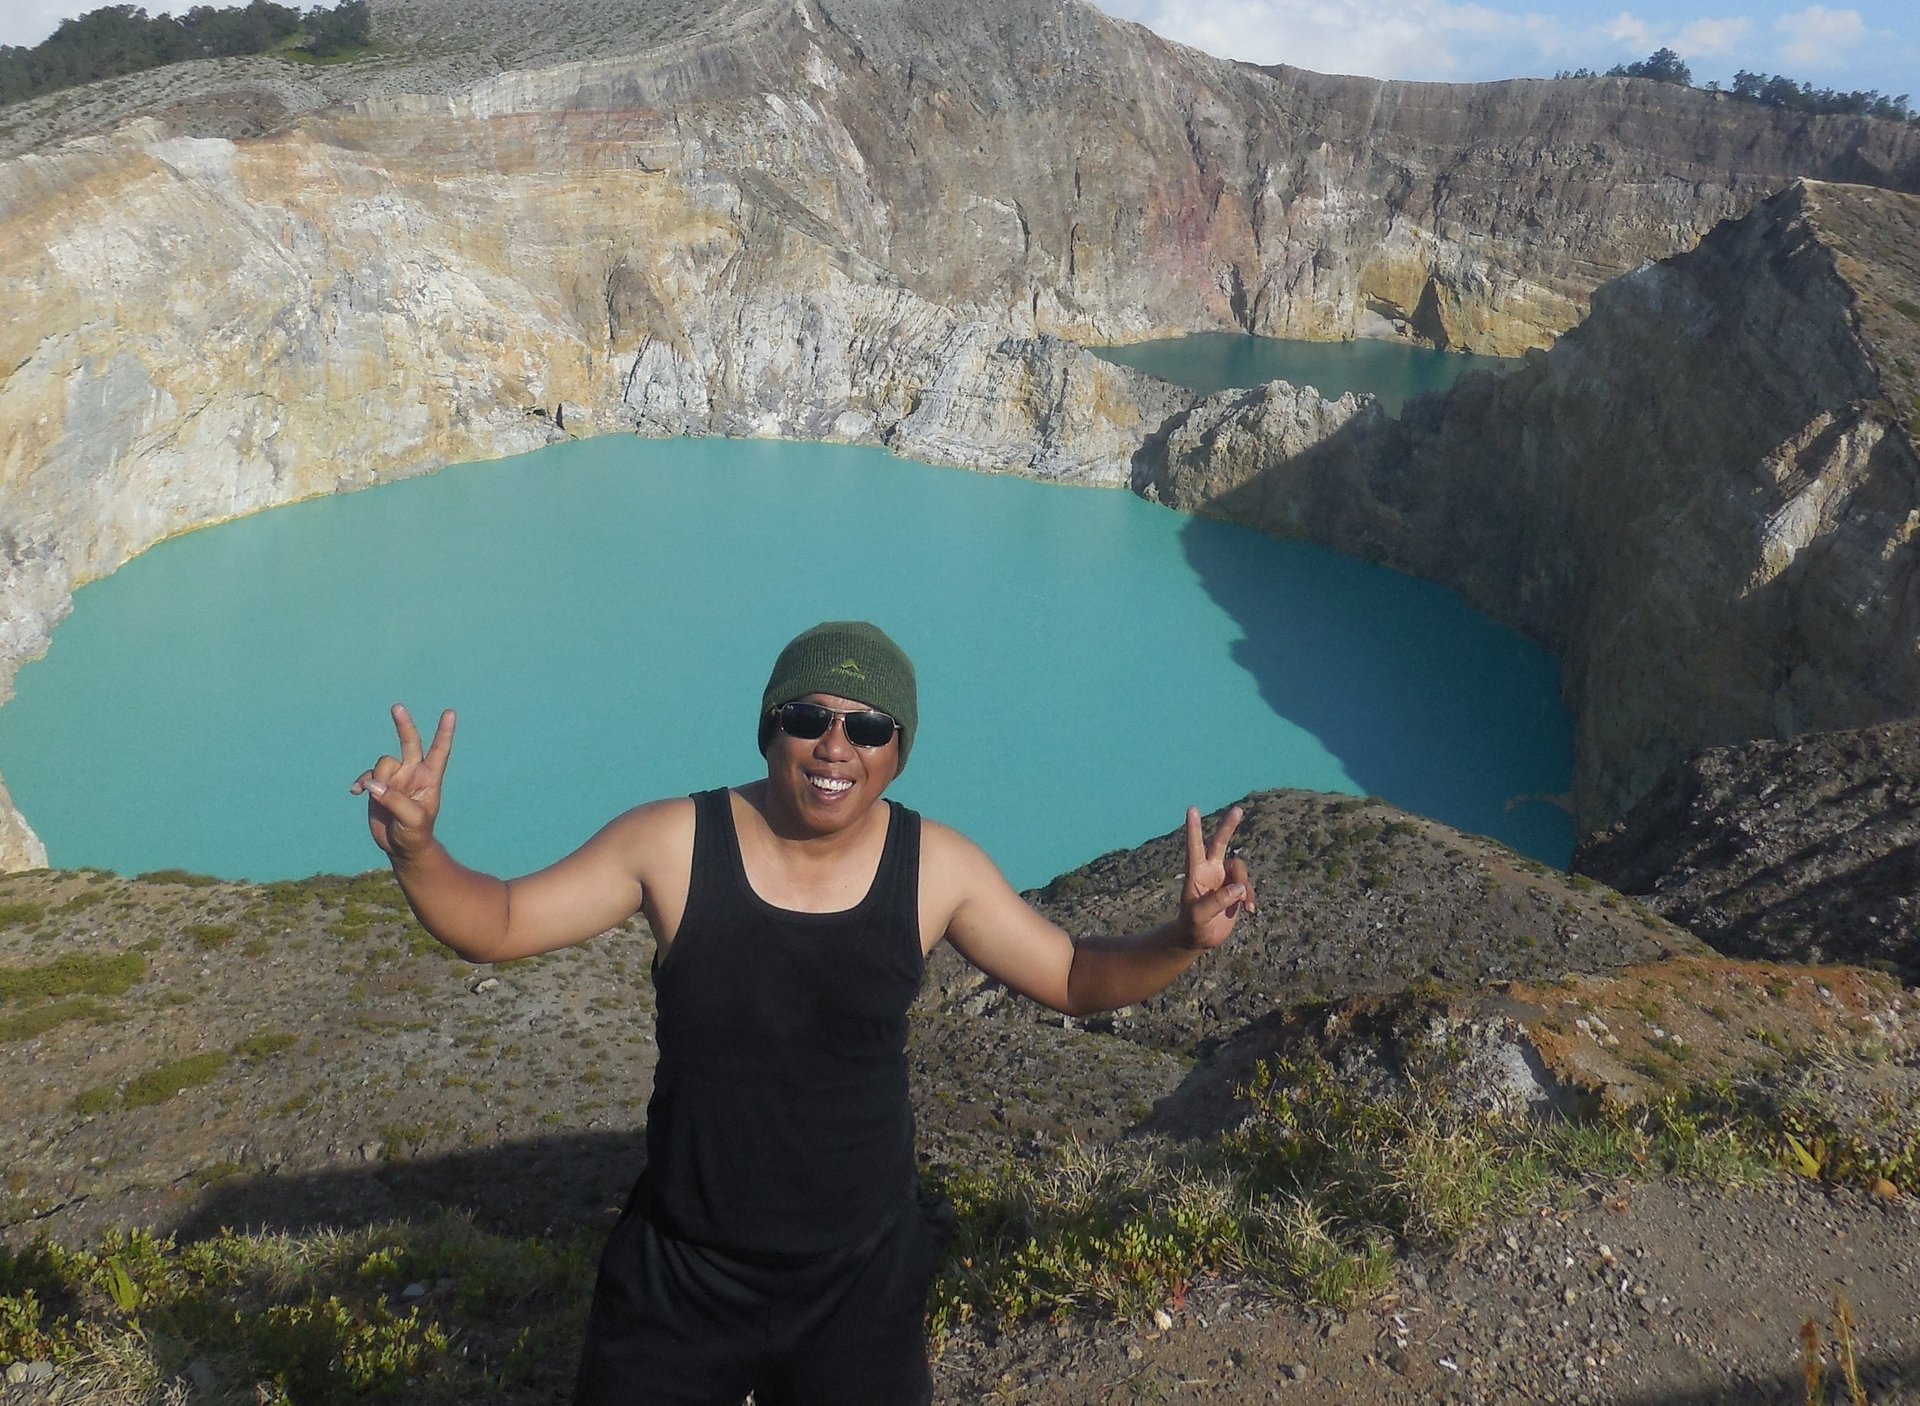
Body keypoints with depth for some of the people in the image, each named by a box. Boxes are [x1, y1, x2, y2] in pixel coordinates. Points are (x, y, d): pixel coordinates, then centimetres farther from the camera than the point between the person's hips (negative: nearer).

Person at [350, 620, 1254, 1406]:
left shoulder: (936, 867, -10)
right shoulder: (673, 844, -13)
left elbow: (1070, 977, 1)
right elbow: (498, 925, -7)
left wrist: (1182, 941, -17)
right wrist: (416, 851, -26)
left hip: (862, 1284, 1)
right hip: (680, 1283, 0)